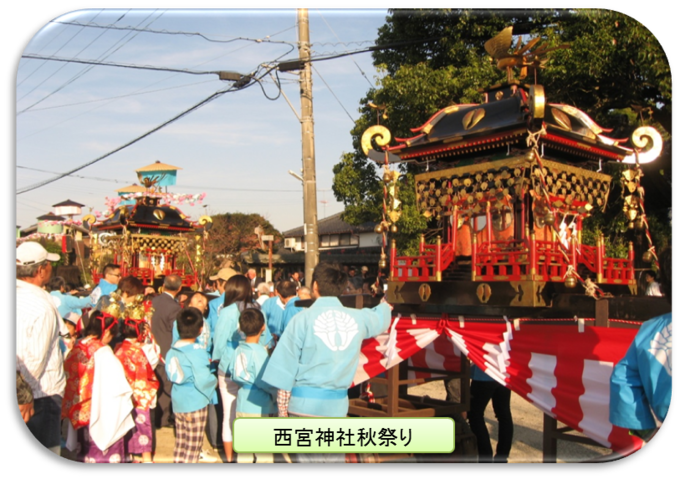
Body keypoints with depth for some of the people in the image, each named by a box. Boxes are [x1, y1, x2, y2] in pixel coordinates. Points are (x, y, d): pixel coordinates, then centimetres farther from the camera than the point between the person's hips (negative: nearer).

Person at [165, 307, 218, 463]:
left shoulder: (172, 350, 2)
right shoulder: (197, 352, -20)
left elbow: (171, 375, 8)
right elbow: (203, 381, -25)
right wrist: (215, 380, -4)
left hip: (178, 403, 7)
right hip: (195, 404, -7)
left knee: (180, 444, 17)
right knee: (193, 448, 4)